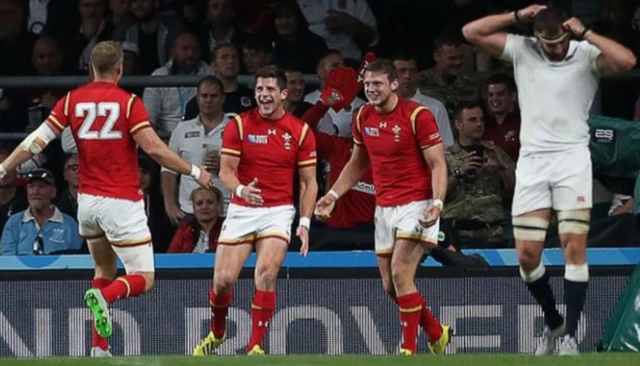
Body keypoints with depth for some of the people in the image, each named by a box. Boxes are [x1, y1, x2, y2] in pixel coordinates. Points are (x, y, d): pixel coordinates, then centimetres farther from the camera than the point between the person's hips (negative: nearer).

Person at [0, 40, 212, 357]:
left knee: (105, 269, 23)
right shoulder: (128, 103, -8)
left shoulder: (72, 101, 3)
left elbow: (37, 141, 0)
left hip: (87, 200, 5)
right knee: (143, 280, -1)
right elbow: (154, 148, -15)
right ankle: (104, 296, -32)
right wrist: (194, 172, -3)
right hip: (122, 201, -5)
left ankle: (100, 347, 10)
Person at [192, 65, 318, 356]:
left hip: (278, 212, -1)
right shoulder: (239, 125, -2)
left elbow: (308, 182, 4)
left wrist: (305, 222, -6)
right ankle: (216, 332, 27)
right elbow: (226, 171, -4)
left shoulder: (301, 132, 0)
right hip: (241, 210, 1)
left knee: (266, 274, -20)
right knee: (224, 279, -2)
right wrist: (241, 189, -27)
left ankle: (256, 346, -13)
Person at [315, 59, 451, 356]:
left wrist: (437, 203, -27)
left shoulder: (418, 116, -13)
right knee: (391, 286, 6)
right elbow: (357, 164, 21)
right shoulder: (363, 118, 6)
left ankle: (409, 349, -12)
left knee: (401, 275, -19)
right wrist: (333, 195, 9)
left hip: (416, 204, -7)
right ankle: (436, 332, 27)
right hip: (384, 207, 7)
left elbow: (438, 165, -12)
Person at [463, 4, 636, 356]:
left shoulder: (586, 54, -3)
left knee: (574, 246, -12)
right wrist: (518, 15, -4)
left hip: (572, 158, -3)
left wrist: (585, 33, -15)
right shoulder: (522, 50, 5)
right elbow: (471, 32, 1)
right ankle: (552, 322, 22)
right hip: (532, 159, 3)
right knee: (527, 254, 0)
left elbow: (627, 60, -21)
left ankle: (570, 335, -10)